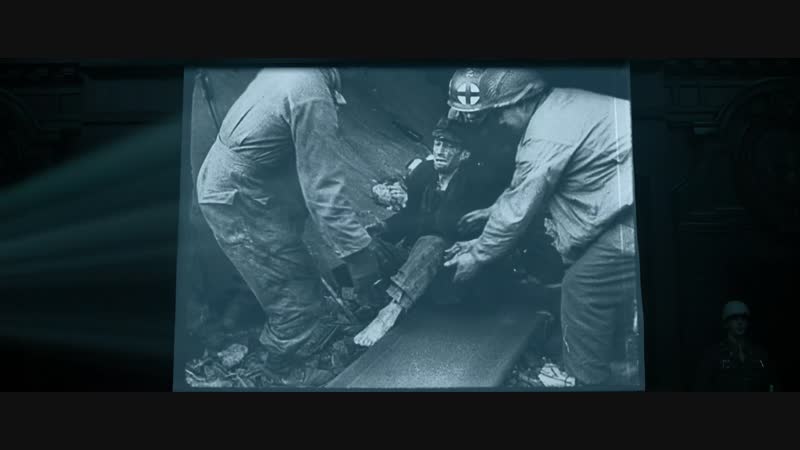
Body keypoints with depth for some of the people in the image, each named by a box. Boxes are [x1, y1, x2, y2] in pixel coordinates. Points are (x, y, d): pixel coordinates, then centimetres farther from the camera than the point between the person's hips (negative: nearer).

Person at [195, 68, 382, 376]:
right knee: (293, 290, 2)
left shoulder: (286, 71, 0)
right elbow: (323, 189, -29)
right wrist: (359, 254, -26)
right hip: (236, 202, -9)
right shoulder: (313, 97, -27)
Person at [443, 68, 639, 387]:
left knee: (582, 289, -4)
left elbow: (517, 209, -12)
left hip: (629, 220, -10)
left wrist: (477, 257, 1)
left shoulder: (547, 132, -17)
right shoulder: (560, 108, 14)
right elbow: (524, 193, 19)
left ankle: (586, 378, 8)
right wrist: (483, 241, 19)